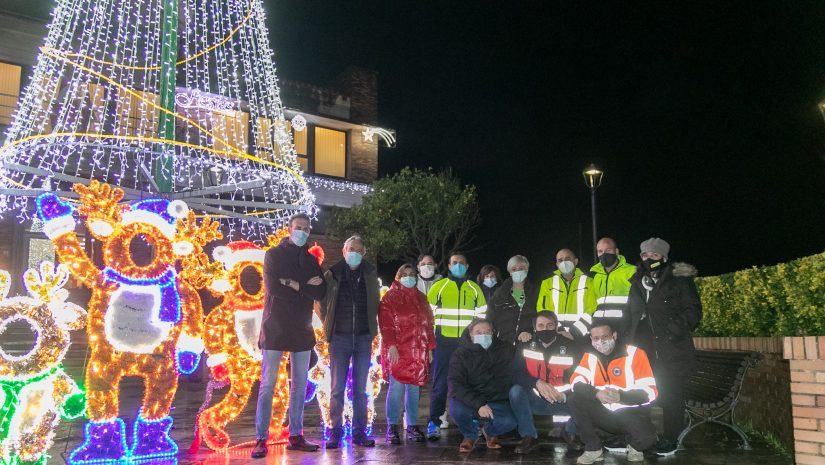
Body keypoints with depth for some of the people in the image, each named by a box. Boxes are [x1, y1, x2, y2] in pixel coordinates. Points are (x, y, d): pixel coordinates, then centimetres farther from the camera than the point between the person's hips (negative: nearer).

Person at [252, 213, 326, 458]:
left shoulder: (311, 260, 12)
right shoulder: (274, 254, 1)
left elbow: (320, 292, -3)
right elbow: (272, 286, -15)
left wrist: (295, 285, -14)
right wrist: (306, 287, -10)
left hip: (302, 330, 5)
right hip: (275, 328, -4)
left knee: (300, 385, 7)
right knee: (268, 385, -3)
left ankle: (296, 436, 15)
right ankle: (261, 438, 2)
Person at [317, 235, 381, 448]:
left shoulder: (370, 275, 5)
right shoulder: (332, 274, 0)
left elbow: (375, 304, 12)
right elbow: (323, 303, 8)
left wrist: (371, 328, 7)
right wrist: (329, 326, 5)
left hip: (363, 338, 2)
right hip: (340, 338, -2)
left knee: (360, 389, 6)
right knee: (337, 388, 1)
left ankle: (359, 432, 13)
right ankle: (335, 433, 8)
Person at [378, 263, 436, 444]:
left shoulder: (421, 298, 19)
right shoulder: (390, 297, 2)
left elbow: (428, 324, 17)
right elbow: (386, 324, -7)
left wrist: (430, 348, 11)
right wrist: (391, 346, -17)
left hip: (418, 351, 5)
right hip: (397, 351, -5)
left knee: (414, 388, 7)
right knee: (396, 387, -7)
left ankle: (413, 427, 14)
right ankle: (392, 428, 0)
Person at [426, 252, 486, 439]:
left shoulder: (475, 289, 12)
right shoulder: (438, 287, 5)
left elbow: (482, 317, 15)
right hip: (444, 342, -2)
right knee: (440, 383, -1)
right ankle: (434, 423, 3)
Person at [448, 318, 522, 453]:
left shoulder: (502, 350, 1)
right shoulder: (460, 354, -8)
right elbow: (456, 385, -19)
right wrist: (478, 404, -30)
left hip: (496, 401, 2)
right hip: (471, 402, -1)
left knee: (509, 422, -28)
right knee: (456, 409, -34)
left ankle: (490, 432, 11)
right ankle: (470, 435, 3)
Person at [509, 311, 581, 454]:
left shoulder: (570, 348, -7)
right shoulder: (527, 346, -3)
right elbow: (516, 374, -10)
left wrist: (564, 395, -27)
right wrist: (537, 383, -27)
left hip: (563, 402, 0)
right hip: (535, 400, 0)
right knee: (516, 391, -28)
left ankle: (570, 432, 7)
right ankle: (529, 436, -10)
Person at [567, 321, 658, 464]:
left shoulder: (635, 354, -12)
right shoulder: (590, 356, 1)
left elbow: (650, 391, -16)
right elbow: (576, 382, -9)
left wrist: (620, 396, -31)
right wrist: (596, 393, -28)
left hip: (631, 412, -3)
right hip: (603, 413, 3)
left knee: (646, 439, -32)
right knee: (573, 399, -20)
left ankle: (635, 447, 9)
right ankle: (593, 449, -5)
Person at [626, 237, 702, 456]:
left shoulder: (679, 280, -2)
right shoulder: (637, 283, 14)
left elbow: (693, 309, -6)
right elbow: (631, 314, 21)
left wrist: (678, 328, -20)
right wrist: (628, 338, 11)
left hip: (671, 349, -4)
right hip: (643, 349, 5)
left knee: (671, 395, 4)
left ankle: (670, 439, 18)